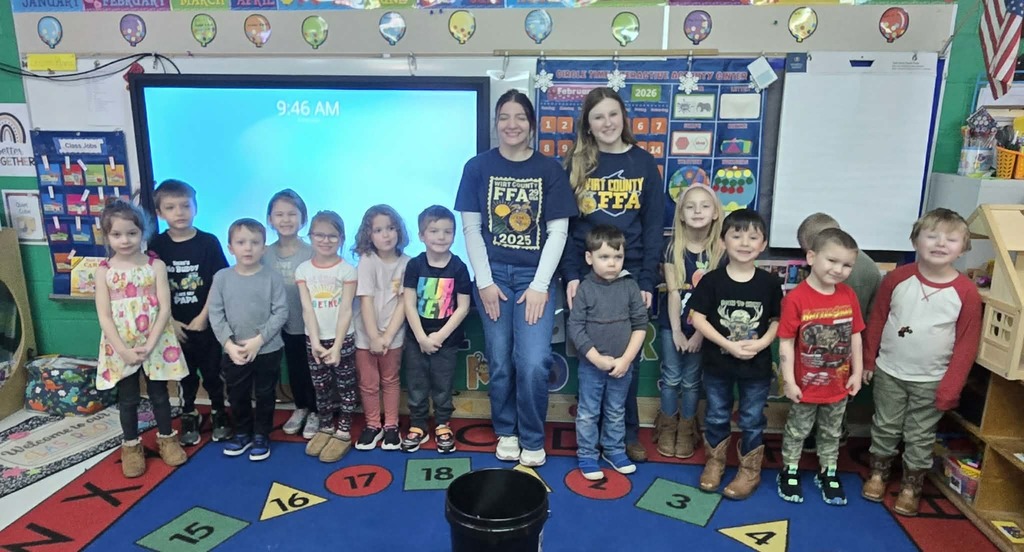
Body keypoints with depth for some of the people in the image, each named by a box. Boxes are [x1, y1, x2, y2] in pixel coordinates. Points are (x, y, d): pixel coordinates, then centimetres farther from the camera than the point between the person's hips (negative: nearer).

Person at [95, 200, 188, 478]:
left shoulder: (156, 265, -5)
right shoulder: (104, 271, -3)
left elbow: (165, 308, -9)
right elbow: (104, 316, -7)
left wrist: (149, 345, -17)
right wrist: (124, 350, -15)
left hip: (155, 343, 0)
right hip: (120, 347, 0)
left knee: (159, 394, 13)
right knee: (127, 398, 12)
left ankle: (167, 439, 31)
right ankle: (131, 447, 28)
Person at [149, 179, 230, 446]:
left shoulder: (208, 242, -7)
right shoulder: (157, 246, -2)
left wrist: (203, 317, -11)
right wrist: (169, 321, -7)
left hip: (206, 322, -1)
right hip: (176, 325, 1)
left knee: (212, 371, 9)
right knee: (185, 373, 14)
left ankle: (218, 413, 27)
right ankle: (189, 416, 29)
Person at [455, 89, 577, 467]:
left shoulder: (549, 169, 1)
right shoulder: (478, 167, 2)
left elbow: (558, 231, -1)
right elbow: (470, 228, 1)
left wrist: (540, 285, -9)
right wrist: (485, 281, -6)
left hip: (533, 276, 0)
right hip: (493, 275, 1)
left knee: (533, 364, -11)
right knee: (500, 363, 4)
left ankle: (533, 439, 12)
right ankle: (506, 432, 27)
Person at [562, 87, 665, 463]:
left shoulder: (644, 163, 4)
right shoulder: (576, 164, 3)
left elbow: (653, 226, 2)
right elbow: (565, 225, 0)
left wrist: (647, 280, -5)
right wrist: (571, 275, -9)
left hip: (631, 275, 0)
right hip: (587, 274, 0)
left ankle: (627, 433, 23)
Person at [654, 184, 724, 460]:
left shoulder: (720, 251, -9)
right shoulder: (674, 249, -8)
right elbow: (673, 292, -10)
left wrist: (699, 333, -11)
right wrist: (676, 331, -13)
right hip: (672, 324, 0)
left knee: (691, 380, 10)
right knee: (671, 378, 8)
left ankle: (686, 430, 25)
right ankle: (667, 427, 24)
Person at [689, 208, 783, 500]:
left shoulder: (770, 283, -6)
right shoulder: (712, 280, -10)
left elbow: (777, 320, 1)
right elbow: (697, 318, -10)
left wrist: (761, 343, -18)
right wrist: (729, 345, -18)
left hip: (757, 366, 0)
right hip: (717, 363, 0)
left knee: (752, 420, 12)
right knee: (717, 417, 16)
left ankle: (750, 471, 29)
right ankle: (714, 462, 36)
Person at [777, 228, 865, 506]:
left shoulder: (849, 295, -5)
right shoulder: (796, 298, -21)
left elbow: (855, 335, 4)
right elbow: (786, 343, -18)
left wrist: (857, 372, 4)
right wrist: (789, 381, -17)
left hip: (839, 383, 5)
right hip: (807, 384, -4)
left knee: (832, 432, 22)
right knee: (797, 430, 15)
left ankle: (828, 472, 40)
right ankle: (789, 471, 32)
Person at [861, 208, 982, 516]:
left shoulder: (966, 292, -13)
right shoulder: (897, 278, -9)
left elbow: (967, 344, -8)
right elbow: (876, 321, 1)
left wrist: (950, 387, -8)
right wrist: (868, 361, 3)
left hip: (931, 381, -1)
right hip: (889, 372, 1)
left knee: (920, 437, 11)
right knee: (884, 428, 15)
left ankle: (911, 488, 28)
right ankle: (878, 474, 34)